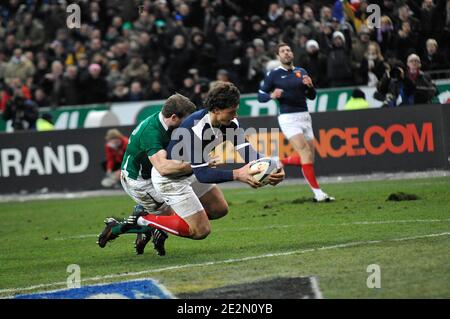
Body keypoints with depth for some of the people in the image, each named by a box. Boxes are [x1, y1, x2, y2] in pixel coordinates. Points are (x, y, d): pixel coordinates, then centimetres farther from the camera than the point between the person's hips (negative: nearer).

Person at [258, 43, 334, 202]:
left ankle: (279, 163, 29)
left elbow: (312, 96, 15)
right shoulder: (273, 74, 0)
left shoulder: (301, 72, 13)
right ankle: (317, 192, -16)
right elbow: (260, 96, 1)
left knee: (309, 158, 4)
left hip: (304, 117, 6)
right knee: (306, 152, -18)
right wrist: (272, 95, -19)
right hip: (288, 118, -6)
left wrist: (310, 86, -6)